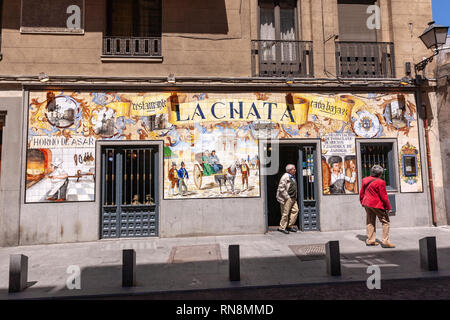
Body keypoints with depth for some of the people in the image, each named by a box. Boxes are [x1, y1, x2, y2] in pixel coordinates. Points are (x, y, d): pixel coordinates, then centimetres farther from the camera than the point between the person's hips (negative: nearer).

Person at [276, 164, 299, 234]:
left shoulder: (293, 177, 15)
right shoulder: (285, 177, -14)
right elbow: (281, 188, -20)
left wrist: (295, 196, 18)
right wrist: (287, 197, -18)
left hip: (293, 198, 9)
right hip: (287, 199, -9)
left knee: (295, 210, 6)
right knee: (285, 213, -4)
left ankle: (290, 226, 17)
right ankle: (282, 228, 8)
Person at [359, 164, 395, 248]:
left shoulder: (365, 180, 5)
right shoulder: (380, 182, -15)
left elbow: (361, 193, 13)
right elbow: (384, 197, -12)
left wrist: (363, 202, 25)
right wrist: (388, 207, -3)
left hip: (367, 203, 7)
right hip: (377, 204, -7)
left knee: (370, 222, 16)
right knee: (385, 221, 5)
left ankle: (370, 240, 19)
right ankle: (385, 241, 2)